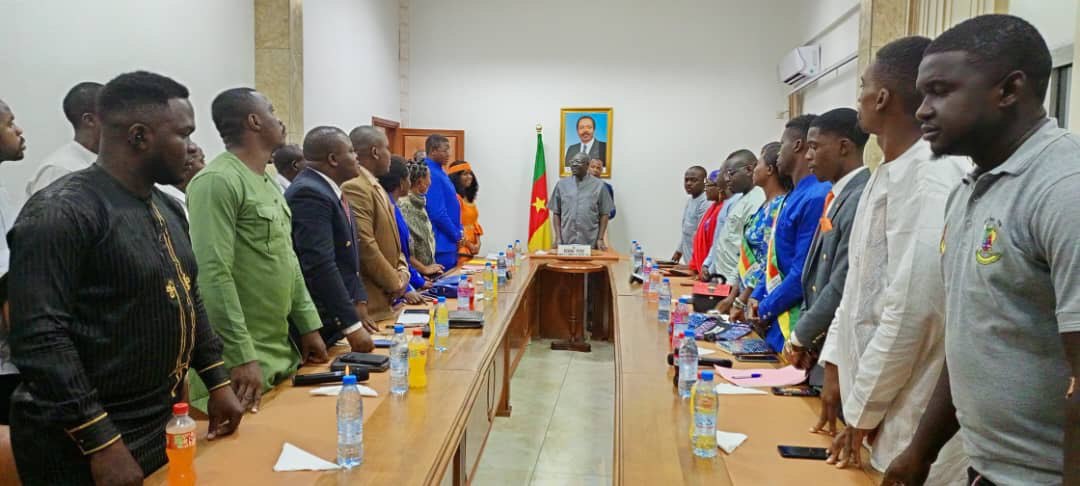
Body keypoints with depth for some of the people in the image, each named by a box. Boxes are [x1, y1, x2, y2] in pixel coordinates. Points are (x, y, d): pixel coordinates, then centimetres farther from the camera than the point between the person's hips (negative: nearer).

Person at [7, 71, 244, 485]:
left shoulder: (167, 209, 9)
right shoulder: (61, 211, -17)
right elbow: (39, 337, -23)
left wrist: (217, 382, 10)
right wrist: (101, 443, -24)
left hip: (167, 424, 8)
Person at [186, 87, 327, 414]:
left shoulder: (269, 183, 14)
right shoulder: (218, 181, -15)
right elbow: (214, 274, -22)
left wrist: (308, 326, 14)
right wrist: (242, 356, -24)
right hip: (241, 358, -9)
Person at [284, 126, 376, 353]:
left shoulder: (329, 190, 11)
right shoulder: (309, 194, -19)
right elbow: (320, 266, -26)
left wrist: (359, 303, 6)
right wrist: (352, 325, -25)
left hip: (336, 318, 9)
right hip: (317, 325, -9)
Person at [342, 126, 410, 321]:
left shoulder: (376, 187, 15)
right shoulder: (353, 188, -17)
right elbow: (365, 245, -22)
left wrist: (402, 272, 3)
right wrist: (395, 283, -12)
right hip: (369, 300, -9)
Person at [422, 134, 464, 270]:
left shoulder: (439, 172, 12)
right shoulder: (432, 174, -19)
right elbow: (438, 214, -24)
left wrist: (459, 230, 8)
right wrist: (457, 235, -12)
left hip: (449, 241, 10)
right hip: (442, 243, -10)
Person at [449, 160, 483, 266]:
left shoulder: (469, 198, 16)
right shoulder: (455, 198, -12)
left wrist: (477, 243, 2)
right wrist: (470, 245, -10)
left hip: (472, 249, 9)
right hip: (460, 249, -9)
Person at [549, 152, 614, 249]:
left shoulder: (598, 186, 2)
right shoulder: (561, 184, 6)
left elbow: (604, 214, 3)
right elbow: (556, 213, 7)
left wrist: (600, 239, -4)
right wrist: (558, 238, -1)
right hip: (566, 243, 1)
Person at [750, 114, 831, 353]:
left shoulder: (816, 197, -19)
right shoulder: (794, 196, 12)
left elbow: (803, 272, -22)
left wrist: (765, 309, -12)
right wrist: (757, 297, 8)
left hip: (794, 327, -9)